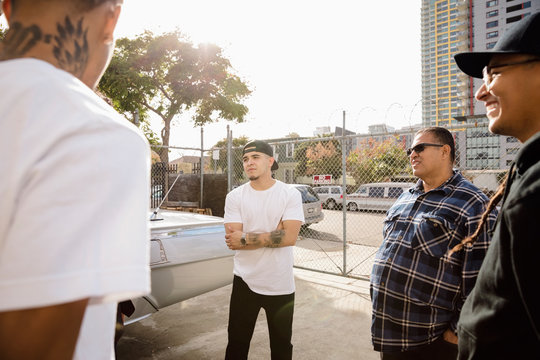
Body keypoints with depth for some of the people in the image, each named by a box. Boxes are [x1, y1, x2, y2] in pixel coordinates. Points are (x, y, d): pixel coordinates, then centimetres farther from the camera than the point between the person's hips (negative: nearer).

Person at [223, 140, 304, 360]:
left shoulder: (290, 194, -7)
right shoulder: (235, 196, -3)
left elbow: (290, 237, -19)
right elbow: (232, 241, -12)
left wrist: (245, 239, -17)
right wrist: (274, 235, -16)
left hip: (281, 285, -1)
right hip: (245, 282, 1)